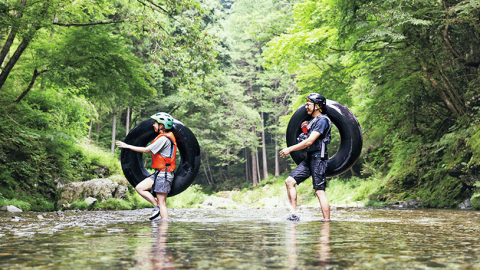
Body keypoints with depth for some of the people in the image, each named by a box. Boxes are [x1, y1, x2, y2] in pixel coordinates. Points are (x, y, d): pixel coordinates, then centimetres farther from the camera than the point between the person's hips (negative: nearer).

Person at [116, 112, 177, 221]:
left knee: (162, 203, -6)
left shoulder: (164, 138, -16)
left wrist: (127, 146, -6)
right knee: (139, 188, 4)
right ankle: (157, 206, 8)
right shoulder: (167, 136, 13)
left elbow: (146, 150, -13)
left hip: (163, 174, -10)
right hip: (158, 173, 10)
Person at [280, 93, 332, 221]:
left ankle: (327, 221, -4)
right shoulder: (314, 120, 20)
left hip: (318, 158, -9)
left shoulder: (322, 120, -10)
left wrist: (290, 149, -14)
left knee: (320, 191, -9)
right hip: (309, 158, 10)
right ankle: (294, 215, 0)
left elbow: (310, 141, -18)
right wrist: (306, 129, 11)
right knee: (290, 181, 0)